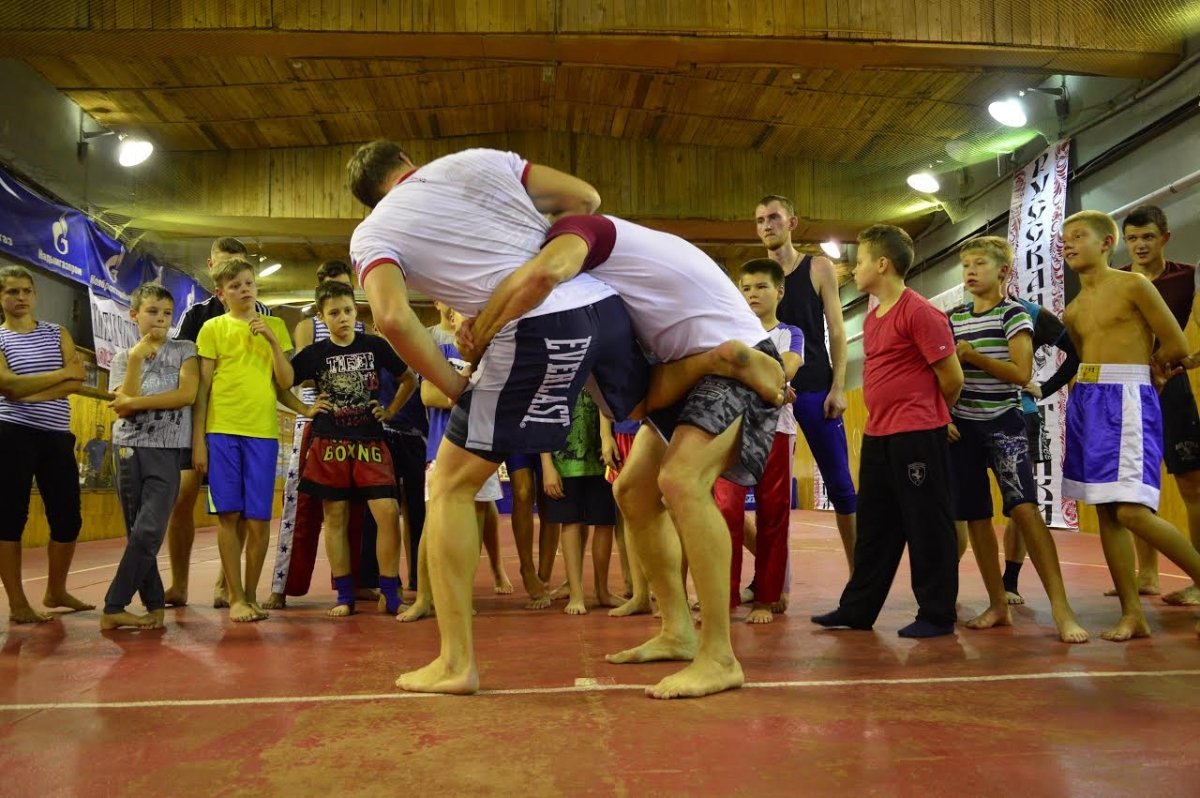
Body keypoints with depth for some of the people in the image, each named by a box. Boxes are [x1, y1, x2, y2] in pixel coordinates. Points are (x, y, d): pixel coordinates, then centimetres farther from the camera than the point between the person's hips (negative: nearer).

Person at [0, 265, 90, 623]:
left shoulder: (57, 333, 13)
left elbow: (78, 380, -1)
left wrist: (31, 394, -14)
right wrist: (63, 373, -8)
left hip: (57, 436, 4)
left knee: (68, 518, 6)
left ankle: (56, 591, 25)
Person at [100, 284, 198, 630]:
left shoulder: (184, 350, 5)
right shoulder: (123, 358, 9)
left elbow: (187, 395, -11)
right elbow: (123, 408, -5)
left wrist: (135, 402, -11)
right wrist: (136, 359, -9)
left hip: (168, 451, -2)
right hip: (130, 448, 3)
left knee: (149, 532, -11)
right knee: (136, 533, 3)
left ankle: (113, 608, -3)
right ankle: (155, 606, 12)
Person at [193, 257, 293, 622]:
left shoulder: (274, 326, 12)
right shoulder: (213, 328, 7)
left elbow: (286, 382, 6)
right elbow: (201, 388, 5)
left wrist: (272, 340, -5)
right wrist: (198, 439, 0)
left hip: (263, 431, 1)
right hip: (221, 430, -1)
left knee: (258, 518, 2)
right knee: (229, 514, 0)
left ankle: (251, 594, 16)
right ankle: (235, 598, 9)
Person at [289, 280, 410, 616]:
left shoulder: (375, 346, 3)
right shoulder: (314, 353, 2)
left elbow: (409, 377, 14)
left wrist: (392, 410, 7)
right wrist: (307, 410, 0)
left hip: (370, 443, 0)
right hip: (329, 446, 1)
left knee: (388, 513, -10)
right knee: (335, 518, 4)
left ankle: (389, 593, 1)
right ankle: (344, 596, 14)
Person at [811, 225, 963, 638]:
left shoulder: (919, 311, -12)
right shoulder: (871, 318, 14)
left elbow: (952, 377, -10)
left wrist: (930, 417, 4)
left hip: (917, 437, -9)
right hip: (877, 436, 9)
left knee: (927, 527, 1)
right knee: (873, 527, 13)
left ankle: (937, 615, 13)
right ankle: (857, 609, 22)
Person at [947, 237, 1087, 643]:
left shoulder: (1014, 314, -3)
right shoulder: (952, 318, 10)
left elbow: (1021, 373, -14)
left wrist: (972, 355, -18)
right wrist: (942, 416, 1)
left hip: (1003, 423, -4)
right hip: (962, 426, 5)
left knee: (1024, 508, -19)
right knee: (975, 516, 5)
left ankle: (1061, 608, -15)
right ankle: (998, 605, 16)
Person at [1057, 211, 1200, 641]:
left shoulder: (1133, 285, -4)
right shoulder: (1072, 311, 15)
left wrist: (1132, 369, 8)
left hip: (1126, 401, -7)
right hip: (1085, 404, 7)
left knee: (1132, 511, -16)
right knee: (1106, 511, 4)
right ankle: (1132, 614, 10)